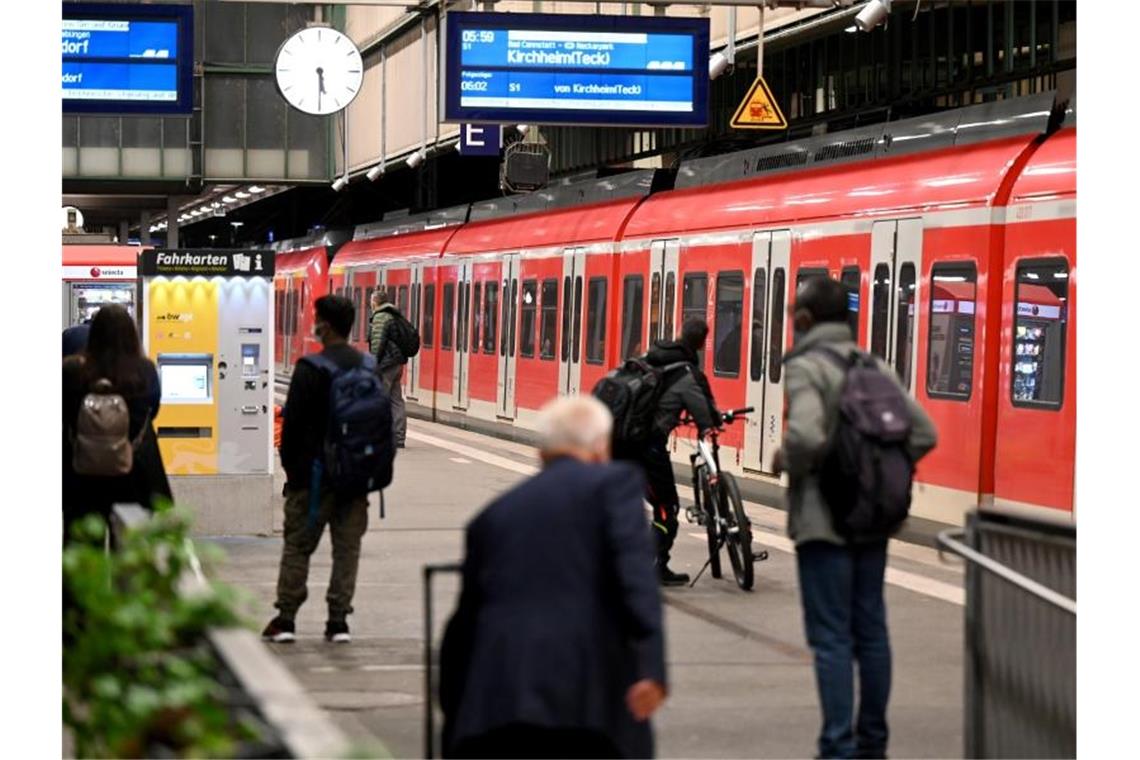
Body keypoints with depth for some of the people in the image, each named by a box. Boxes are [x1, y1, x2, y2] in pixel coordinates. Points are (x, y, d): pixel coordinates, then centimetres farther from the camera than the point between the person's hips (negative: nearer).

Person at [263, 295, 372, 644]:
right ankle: (339, 621, 7)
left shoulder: (310, 369, -13)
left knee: (297, 544, 6)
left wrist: (290, 466, 0)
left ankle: (286, 619, 8)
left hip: (315, 473, -4)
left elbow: (293, 422, -11)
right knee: (348, 547, 8)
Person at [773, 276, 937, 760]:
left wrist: (789, 463, -8)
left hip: (824, 519, -7)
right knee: (871, 629, 14)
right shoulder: (876, 367, 10)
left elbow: (806, 434, -28)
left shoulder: (806, 367, -11)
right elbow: (923, 433, 7)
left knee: (831, 637, -4)